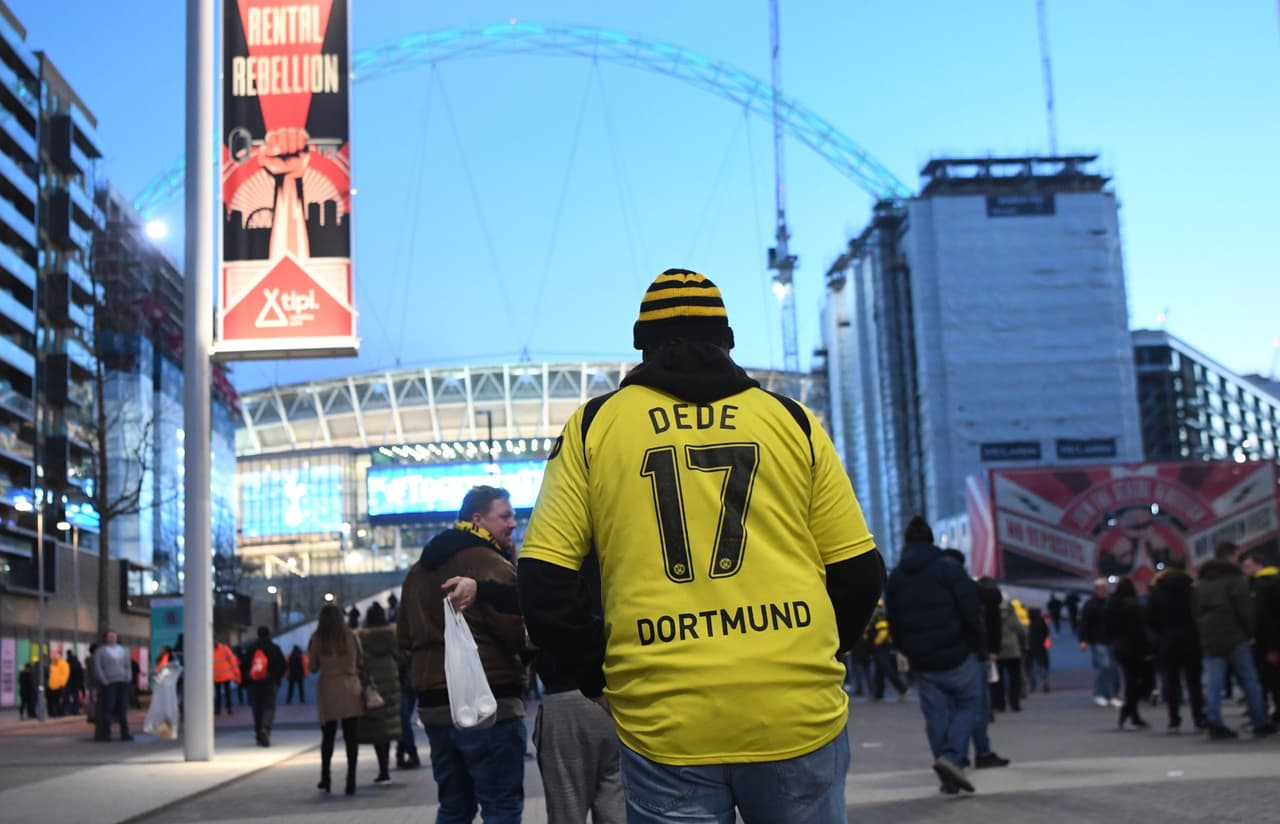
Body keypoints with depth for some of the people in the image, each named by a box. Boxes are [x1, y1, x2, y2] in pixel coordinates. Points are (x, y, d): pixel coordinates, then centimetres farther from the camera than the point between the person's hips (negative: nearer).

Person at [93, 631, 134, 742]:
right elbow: (97, 668, -4)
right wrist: (104, 681, -13)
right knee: (107, 709, -9)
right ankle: (105, 734, -7)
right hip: (108, 684, -4)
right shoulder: (100, 651, 5)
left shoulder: (123, 650, 20)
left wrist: (128, 678, 4)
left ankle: (125, 733, 5)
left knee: (122, 709, 3)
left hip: (122, 683, 4)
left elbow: (128, 666, 18)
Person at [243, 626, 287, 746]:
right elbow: (283, 664, -1)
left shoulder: (250, 649, 8)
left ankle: (259, 736, 12)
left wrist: (246, 682, 12)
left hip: (253, 684, 2)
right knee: (269, 707, -4)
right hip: (270, 683, -2)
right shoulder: (274, 648, 1)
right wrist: (277, 678, 12)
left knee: (257, 709, 11)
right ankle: (265, 728, -29)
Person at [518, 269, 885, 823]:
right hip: (798, 714, 1)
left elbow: (543, 583, -1)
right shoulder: (790, 419, 8)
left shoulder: (593, 426, 6)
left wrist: (599, 672, 12)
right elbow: (858, 573, 7)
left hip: (664, 723, -1)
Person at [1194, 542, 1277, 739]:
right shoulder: (1235, 578, -5)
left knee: (1213, 684, 2)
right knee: (1249, 680, 3)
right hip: (1234, 636, -5)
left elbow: (1195, 612, 16)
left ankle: (1215, 724, -6)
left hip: (1209, 639, 5)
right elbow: (1246, 609, -12)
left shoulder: (1200, 584, 16)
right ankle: (1260, 724, 5)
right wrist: (1251, 632, 0)